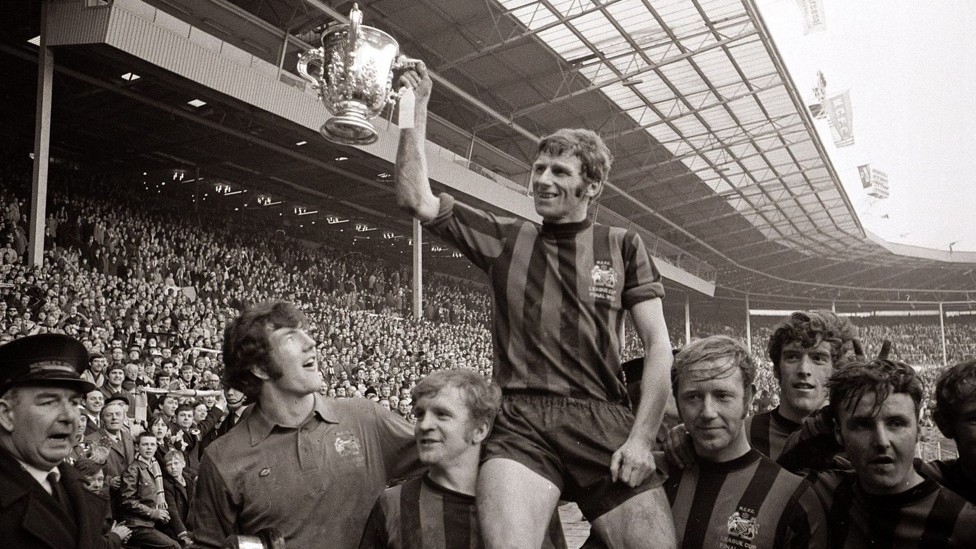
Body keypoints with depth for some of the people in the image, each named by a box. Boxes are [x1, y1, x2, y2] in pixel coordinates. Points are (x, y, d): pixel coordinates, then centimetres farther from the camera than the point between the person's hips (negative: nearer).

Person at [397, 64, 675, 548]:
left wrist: (642, 437, -4)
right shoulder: (504, 239, 15)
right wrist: (417, 108, 6)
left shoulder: (622, 246, 12)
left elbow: (658, 344, 7)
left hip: (605, 421, 1)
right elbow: (416, 198, 9)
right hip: (521, 421, 0)